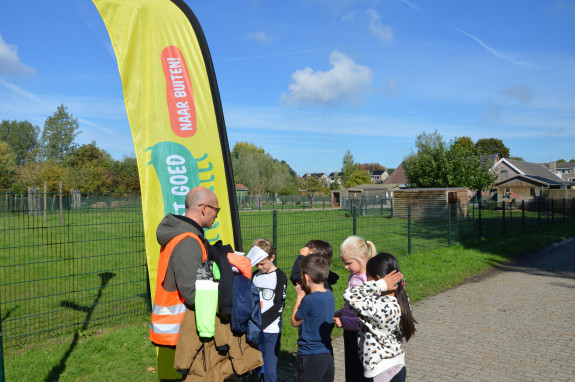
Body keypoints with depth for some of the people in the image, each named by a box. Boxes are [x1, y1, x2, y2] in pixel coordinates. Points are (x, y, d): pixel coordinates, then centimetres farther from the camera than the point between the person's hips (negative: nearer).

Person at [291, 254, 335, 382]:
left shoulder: (309, 300, -23)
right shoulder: (330, 295, -1)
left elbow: (295, 322, -7)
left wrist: (300, 295, -2)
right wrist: (307, 293, 2)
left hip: (310, 356, -7)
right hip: (328, 353, 7)